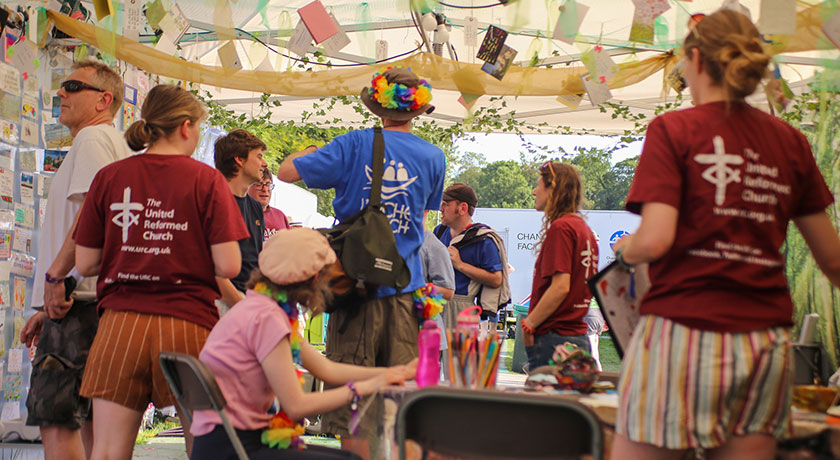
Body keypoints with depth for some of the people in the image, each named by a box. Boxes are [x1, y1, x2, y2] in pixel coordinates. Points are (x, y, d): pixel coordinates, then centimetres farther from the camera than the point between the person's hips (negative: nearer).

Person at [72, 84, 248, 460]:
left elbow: (85, 264, 5)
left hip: (121, 325, 2)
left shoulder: (109, 177, 4)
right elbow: (227, 266, -8)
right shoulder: (206, 179, -2)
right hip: (187, 322, -2)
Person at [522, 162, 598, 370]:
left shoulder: (560, 228, -12)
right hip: (579, 335, 9)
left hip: (554, 337, -9)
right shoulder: (584, 229, 15)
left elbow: (561, 286, -20)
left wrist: (528, 324, -12)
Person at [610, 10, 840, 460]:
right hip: (767, 343, 5)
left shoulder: (673, 130, -3)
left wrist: (624, 248, 7)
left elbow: (655, 240, -14)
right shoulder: (790, 141, 10)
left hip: (684, 329, -4)